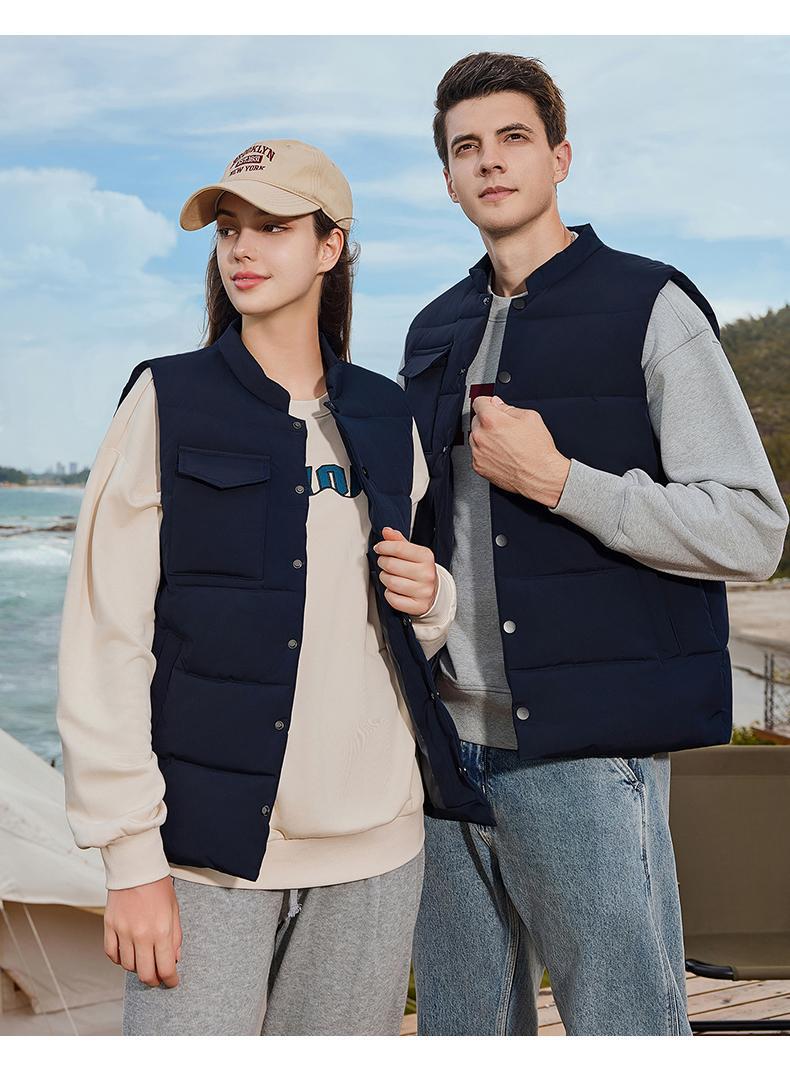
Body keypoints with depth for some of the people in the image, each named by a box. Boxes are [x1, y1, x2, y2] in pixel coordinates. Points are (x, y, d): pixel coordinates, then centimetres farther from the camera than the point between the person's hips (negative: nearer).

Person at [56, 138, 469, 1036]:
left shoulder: (385, 418, 11)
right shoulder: (167, 401, -1)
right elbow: (104, 641, -6)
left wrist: (430, 597, -1)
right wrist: (131, 857, -11)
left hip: (374, 839, 4)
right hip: (210, 838, -3)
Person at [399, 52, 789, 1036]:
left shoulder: (647, 306, -3)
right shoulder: (435, 331, 15)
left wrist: (556, 479, -15)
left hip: (584, 751, -6)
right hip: (448, 742, 6)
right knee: (460, 1028, 16)